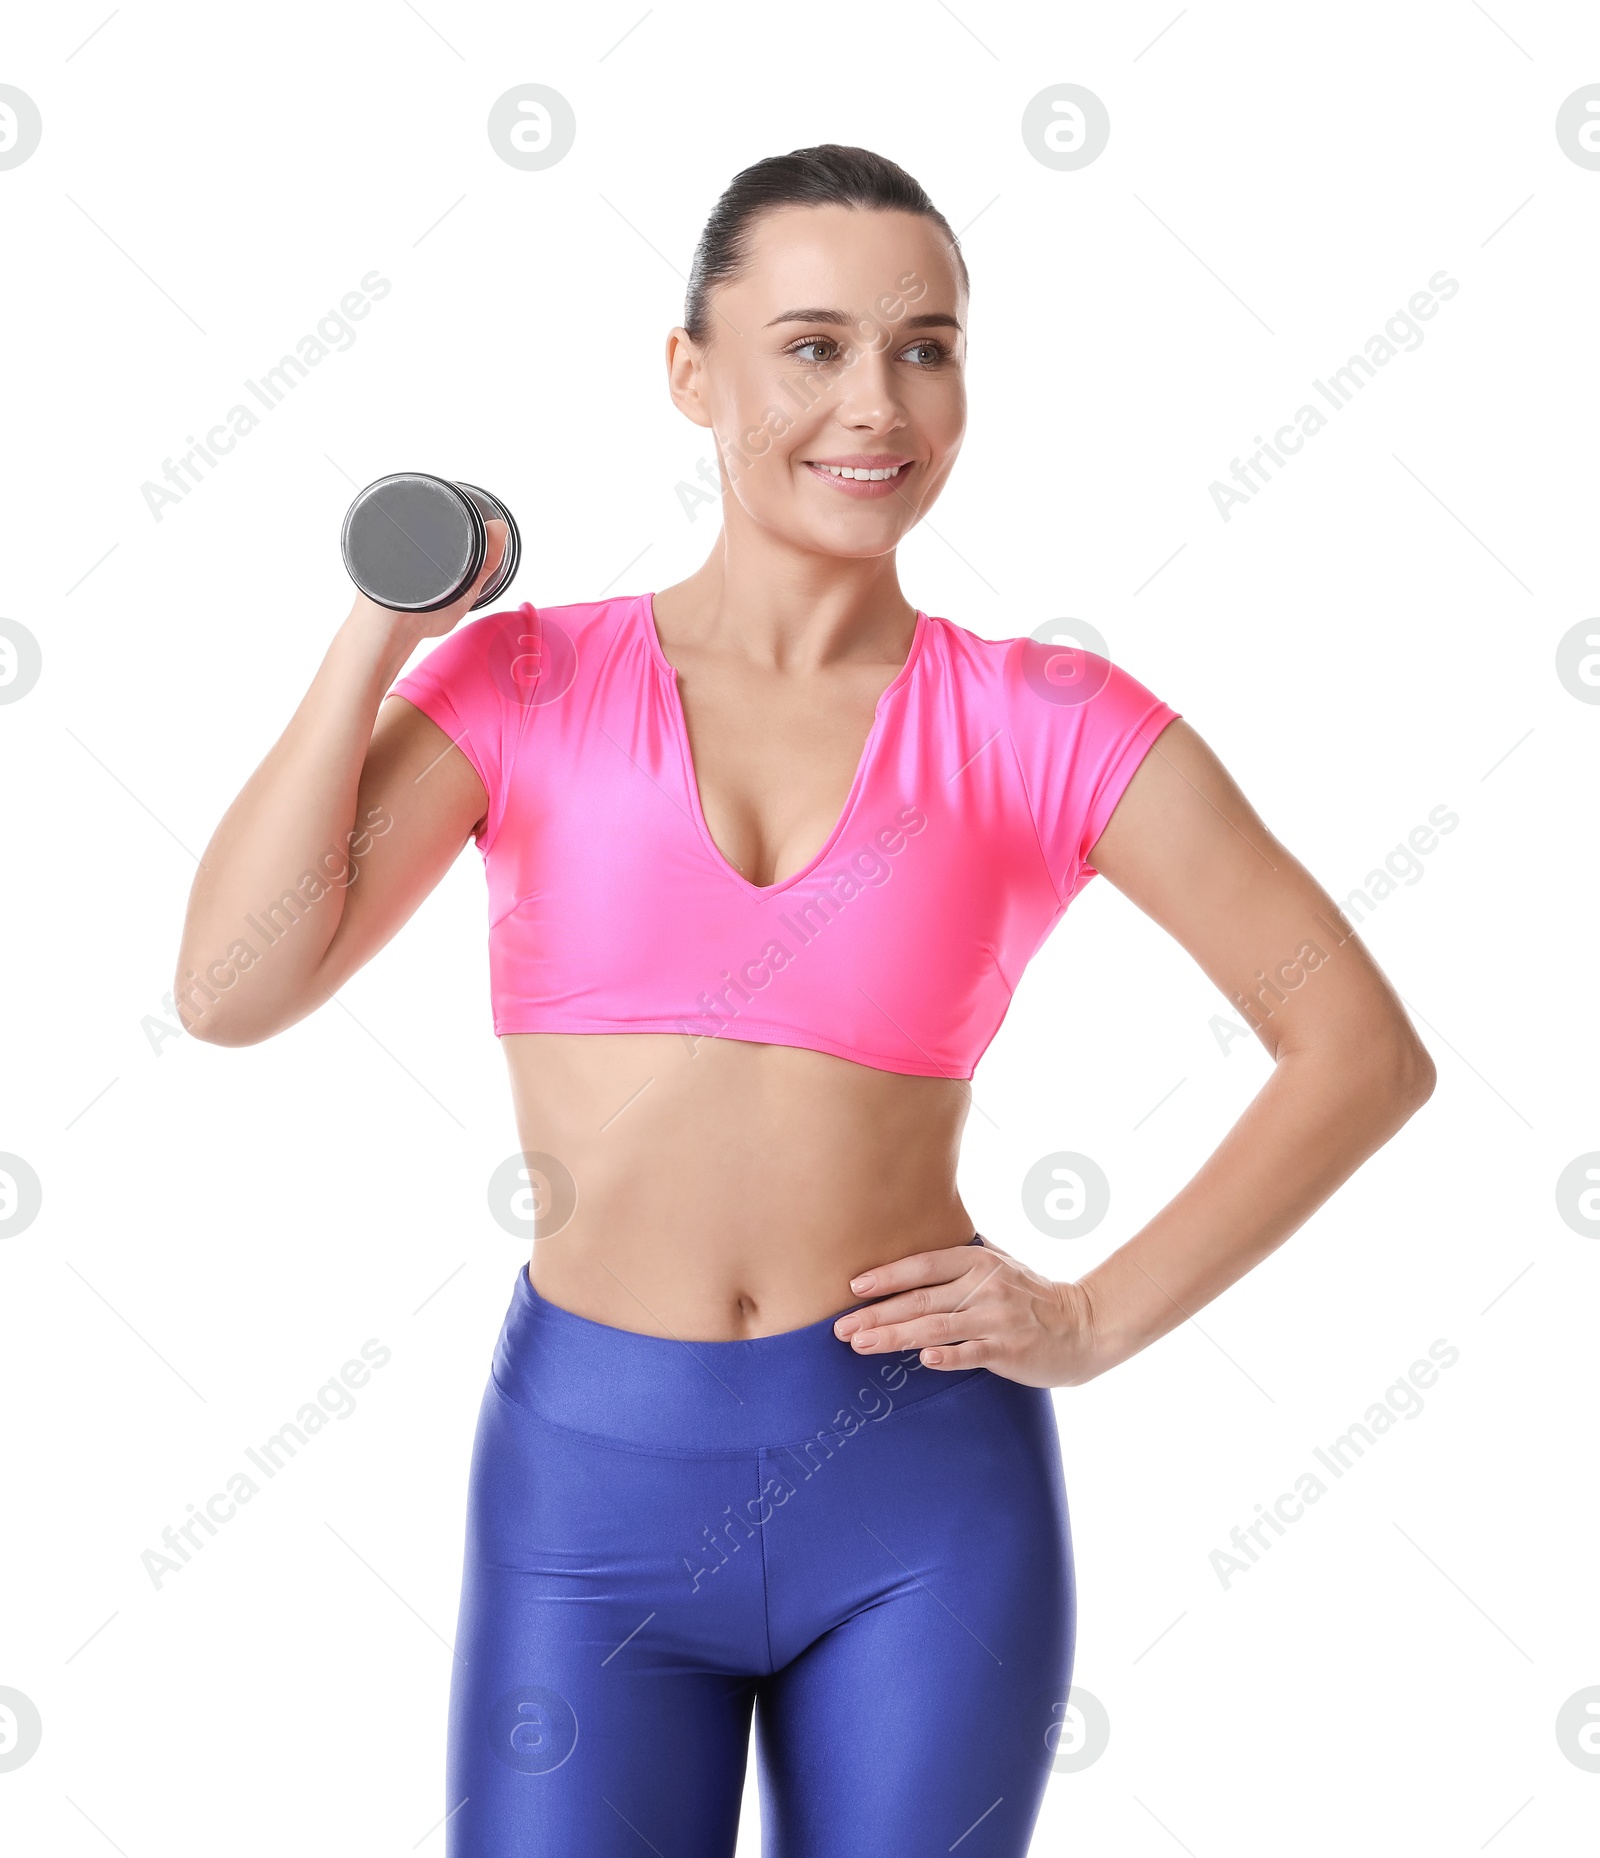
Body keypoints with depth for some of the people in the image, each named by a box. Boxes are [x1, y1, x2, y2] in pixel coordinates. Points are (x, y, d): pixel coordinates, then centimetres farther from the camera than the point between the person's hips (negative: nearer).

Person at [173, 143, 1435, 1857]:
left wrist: (1099, 1321, -7)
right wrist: (380, 629, -7)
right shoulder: (530, 684, 0)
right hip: (595, 1481, 0)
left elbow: (1363, 1046, 0)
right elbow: (231, 989, -9)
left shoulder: (1043, 727, -2)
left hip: (929, 1486, 0)